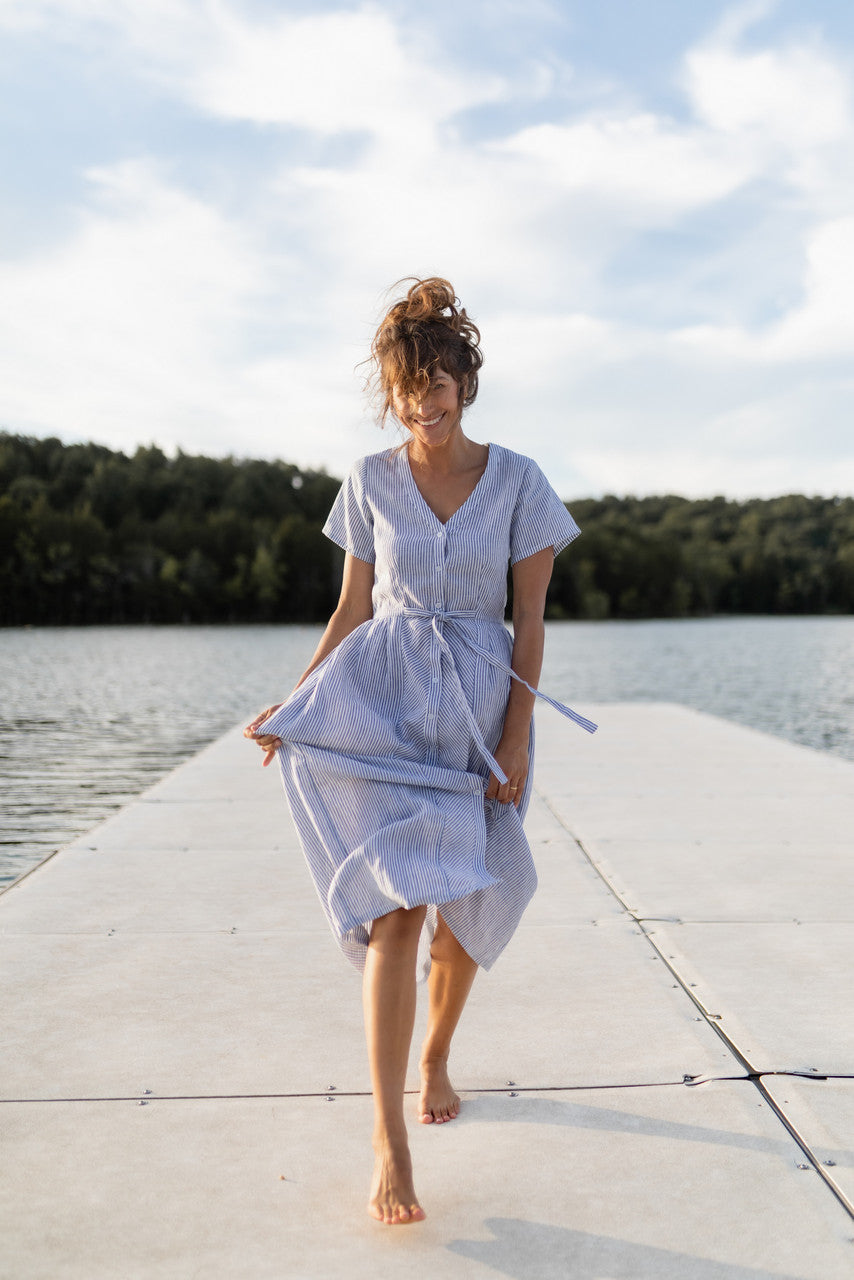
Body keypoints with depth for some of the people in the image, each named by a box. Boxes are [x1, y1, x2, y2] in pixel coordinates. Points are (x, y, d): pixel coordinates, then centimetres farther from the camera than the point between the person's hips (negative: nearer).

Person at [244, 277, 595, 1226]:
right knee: (396, 906, -11)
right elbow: (353, 610, 8)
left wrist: (516, 736, -8)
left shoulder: (517, 481, 0)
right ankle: (388, 1138, -8)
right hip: (383, 697, 0)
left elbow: (530, 621, -1)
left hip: (480, 703, 1)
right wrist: (295, 700, -1)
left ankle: (435, 1056, 38)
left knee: (461, 909, 10)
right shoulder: (370, 482, 3)